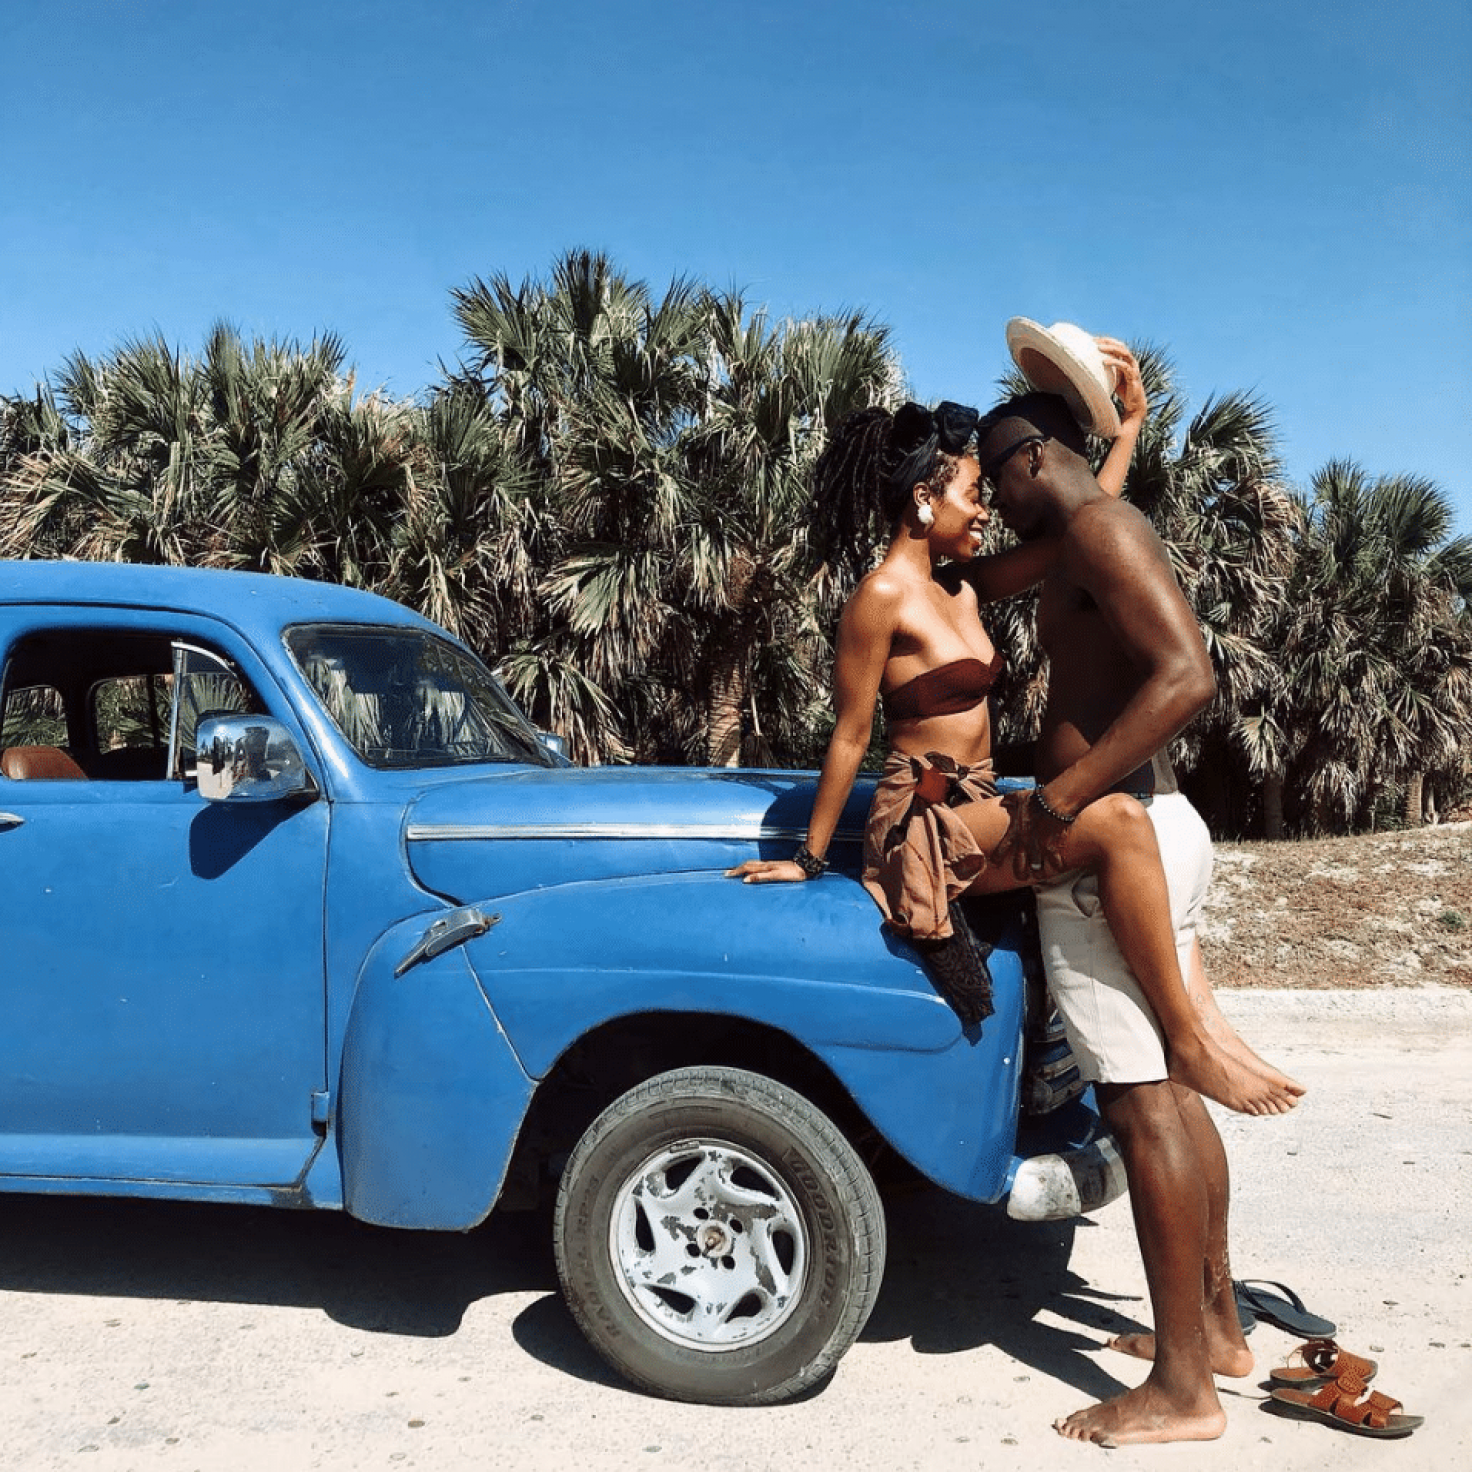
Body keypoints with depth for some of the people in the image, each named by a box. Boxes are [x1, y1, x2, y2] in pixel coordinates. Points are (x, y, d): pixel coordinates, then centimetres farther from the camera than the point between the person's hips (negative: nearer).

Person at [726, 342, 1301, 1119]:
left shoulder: (961, 584, 14)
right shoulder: (882, 597, -11)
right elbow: (849, 736, -10)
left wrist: (1130, 421, 14)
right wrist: (809, 858, -5)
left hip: (972, 813, 10)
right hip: (925, 822, -10)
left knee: (1159, 846, 16)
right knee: (1116, 822, -27)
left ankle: (1200, 1024, 5)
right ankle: (1189, 1045, -16)